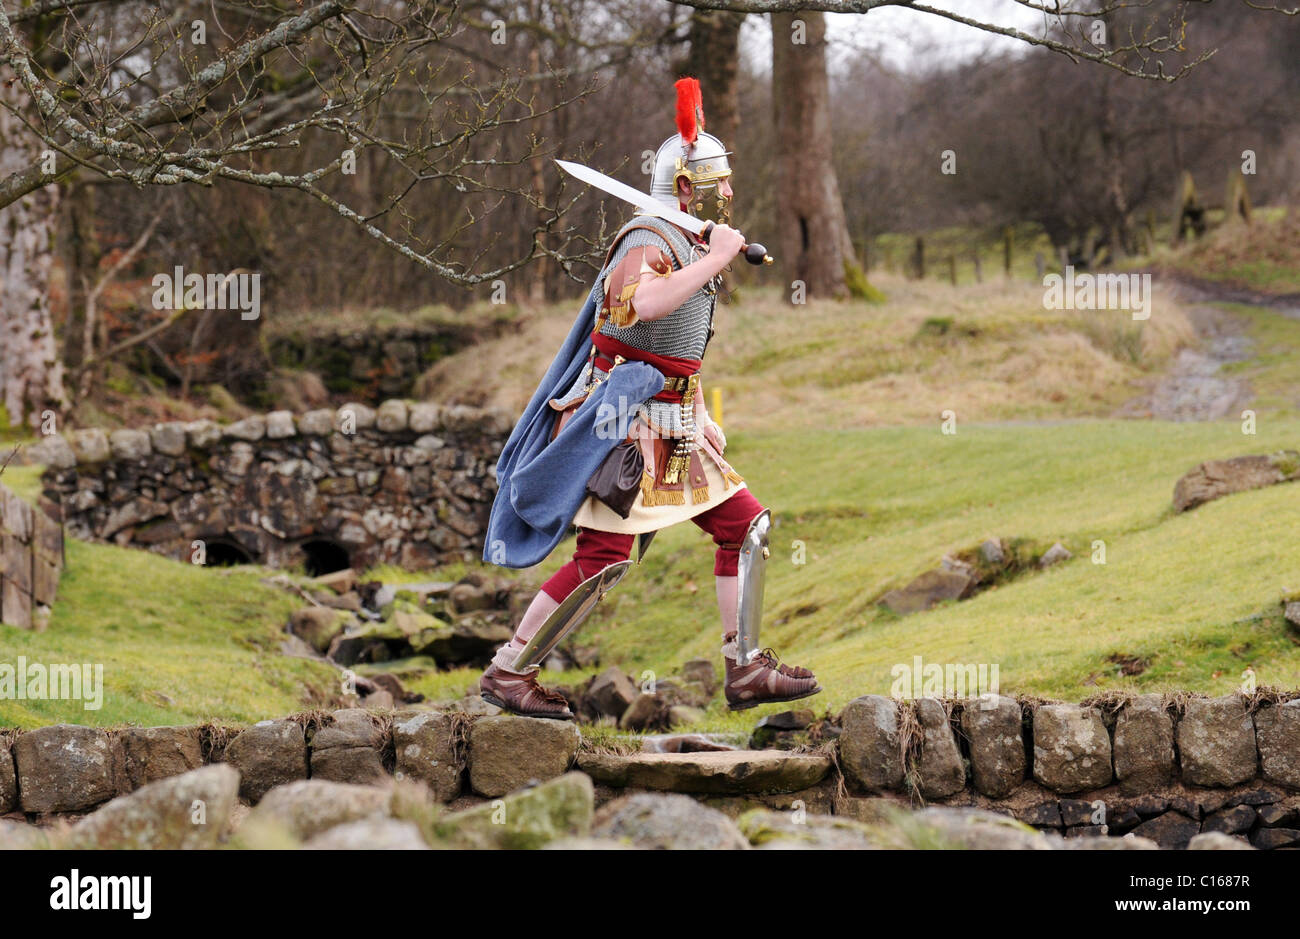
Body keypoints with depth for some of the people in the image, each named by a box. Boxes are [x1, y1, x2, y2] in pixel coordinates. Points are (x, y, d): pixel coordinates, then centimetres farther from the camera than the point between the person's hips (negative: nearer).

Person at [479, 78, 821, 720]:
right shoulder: (649, 242, -15)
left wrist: (701, 418, 20)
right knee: (603, 559, -13)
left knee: (744, 524, 7)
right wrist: (716, 260, -30)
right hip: (625, 423, -10)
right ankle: (507, 673, -2)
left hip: (669, 428, 10)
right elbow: (635, 303, -39)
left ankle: (746, 670, 10)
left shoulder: (690, 247, 16)